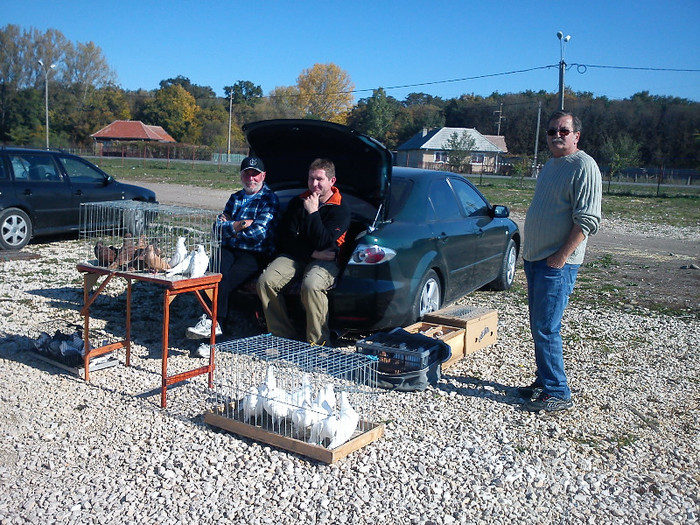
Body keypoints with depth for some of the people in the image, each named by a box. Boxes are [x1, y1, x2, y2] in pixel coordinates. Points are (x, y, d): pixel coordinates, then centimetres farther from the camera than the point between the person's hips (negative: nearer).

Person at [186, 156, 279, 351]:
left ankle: (213, 322, -26)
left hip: (256, 253, -4)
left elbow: (259, 232, -9)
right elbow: (218, 226, 11)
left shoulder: (269, 199, 4)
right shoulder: (235, 198, 24)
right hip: (229, 249, 5)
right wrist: (238, 225, -8)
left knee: (227, 280, -30)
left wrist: (230, 227, 1)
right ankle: (216, 325, -34)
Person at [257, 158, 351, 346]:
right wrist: (313, 253, -11)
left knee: (311, 286, -37)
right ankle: (285, 337, -11)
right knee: (265, 281, -20)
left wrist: (313, 212, -16)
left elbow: (323, 243, -15)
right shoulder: (298, 202, 10)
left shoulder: (340, 209, -4)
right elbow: (287, 237, 2)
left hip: (325, 260, -5)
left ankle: (319, 343, -23)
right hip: (296, 255, 5)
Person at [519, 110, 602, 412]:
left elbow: (587, 220, -18)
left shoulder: (584, 167, -11)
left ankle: (558, 394, 3)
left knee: (546, 329, -7)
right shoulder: (550, 166, 17)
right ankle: (543, 383, 25)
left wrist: (561, 257, -20)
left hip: (558, 263, -9)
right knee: (539, 327, 14)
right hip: (535, 259, 9)